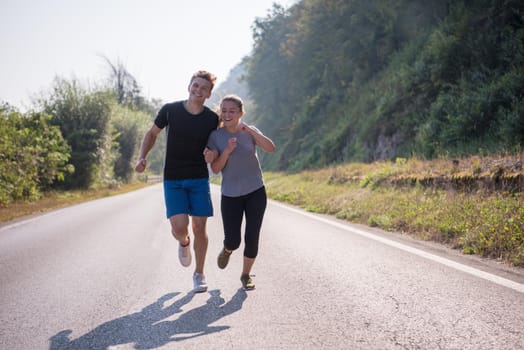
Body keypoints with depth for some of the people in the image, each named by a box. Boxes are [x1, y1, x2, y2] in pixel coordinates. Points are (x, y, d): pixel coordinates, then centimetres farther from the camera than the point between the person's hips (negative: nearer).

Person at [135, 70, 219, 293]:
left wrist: (213, 155, -13)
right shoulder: (170, 110, -5)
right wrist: (142, 158, -5)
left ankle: (199, 274, 20)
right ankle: (184, 243, 25)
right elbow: (152, 134, 9)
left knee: (199, 227, 0)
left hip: (199, 179, 1)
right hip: (173, 180, -1)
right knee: (179, 226, -14)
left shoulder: (212, 119, -2)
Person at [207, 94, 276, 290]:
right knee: (233, 241, -2)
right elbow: (215, 169, -9)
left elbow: (271, 148, -18)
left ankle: (246, 275, 21)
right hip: (230, 195, -1)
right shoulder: (215, 136, -6)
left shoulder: (250, 132, -2)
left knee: (252, 238, -1)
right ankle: (227, 250, 36)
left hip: (256, 192, 1)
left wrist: (250, 130, -28)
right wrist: (227, 151, -25)